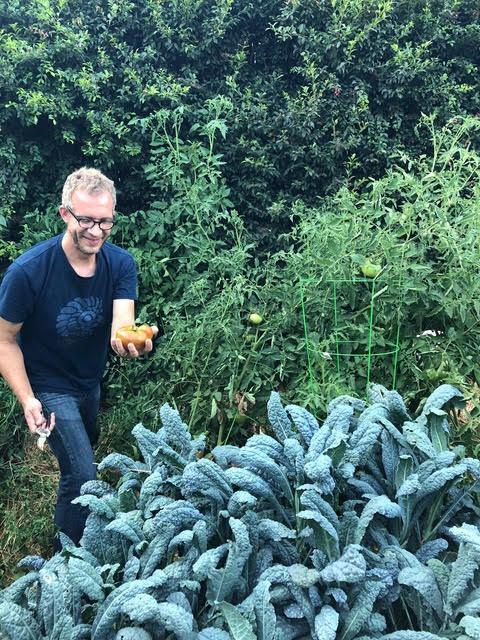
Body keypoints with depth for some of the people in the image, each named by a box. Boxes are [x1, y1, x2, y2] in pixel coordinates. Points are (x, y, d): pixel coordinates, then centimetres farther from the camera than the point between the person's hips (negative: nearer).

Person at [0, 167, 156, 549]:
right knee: (83, 475, -10)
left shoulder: (120, 264, -18)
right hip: (48, 386, -5)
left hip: (91, 379, 6)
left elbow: (121, 327, -31)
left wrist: (128, 342, -55)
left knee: (87, 444, 29)